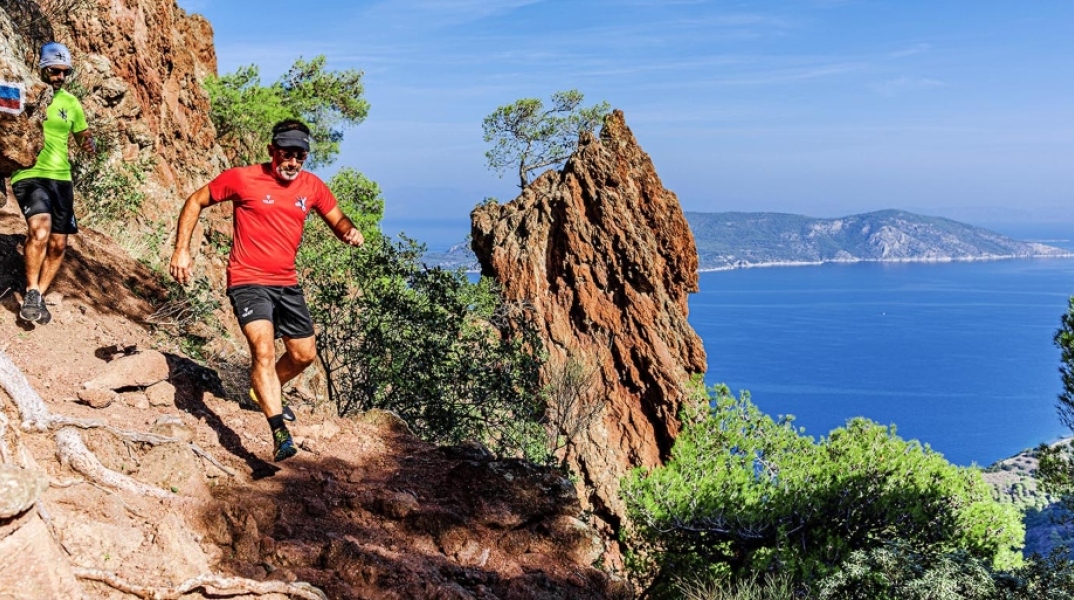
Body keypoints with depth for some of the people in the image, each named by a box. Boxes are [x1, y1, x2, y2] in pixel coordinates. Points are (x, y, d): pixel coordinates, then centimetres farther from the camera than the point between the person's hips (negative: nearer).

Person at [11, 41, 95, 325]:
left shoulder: (71, 102, 9)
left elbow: (83, 135, 19)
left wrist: (90, 143, -4)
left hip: (61, 178, 5)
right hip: (29, 175, -5)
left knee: (58, 244, 7)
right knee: (40, 230, -27)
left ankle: (39, 296, 27)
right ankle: (31, 293, -10)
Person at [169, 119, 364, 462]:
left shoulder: (312, 187, 3)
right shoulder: (242, 179, -9)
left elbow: (337, 220, 14)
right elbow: (195, 202, 1)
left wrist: (350, 232, -11)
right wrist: (181, 250, -7)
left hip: (286, 284, 6)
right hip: (248, 281, -6)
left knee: (304, 355, 14)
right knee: (264, 348, -25)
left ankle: (266, 393, 43)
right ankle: (280, 434, -31)